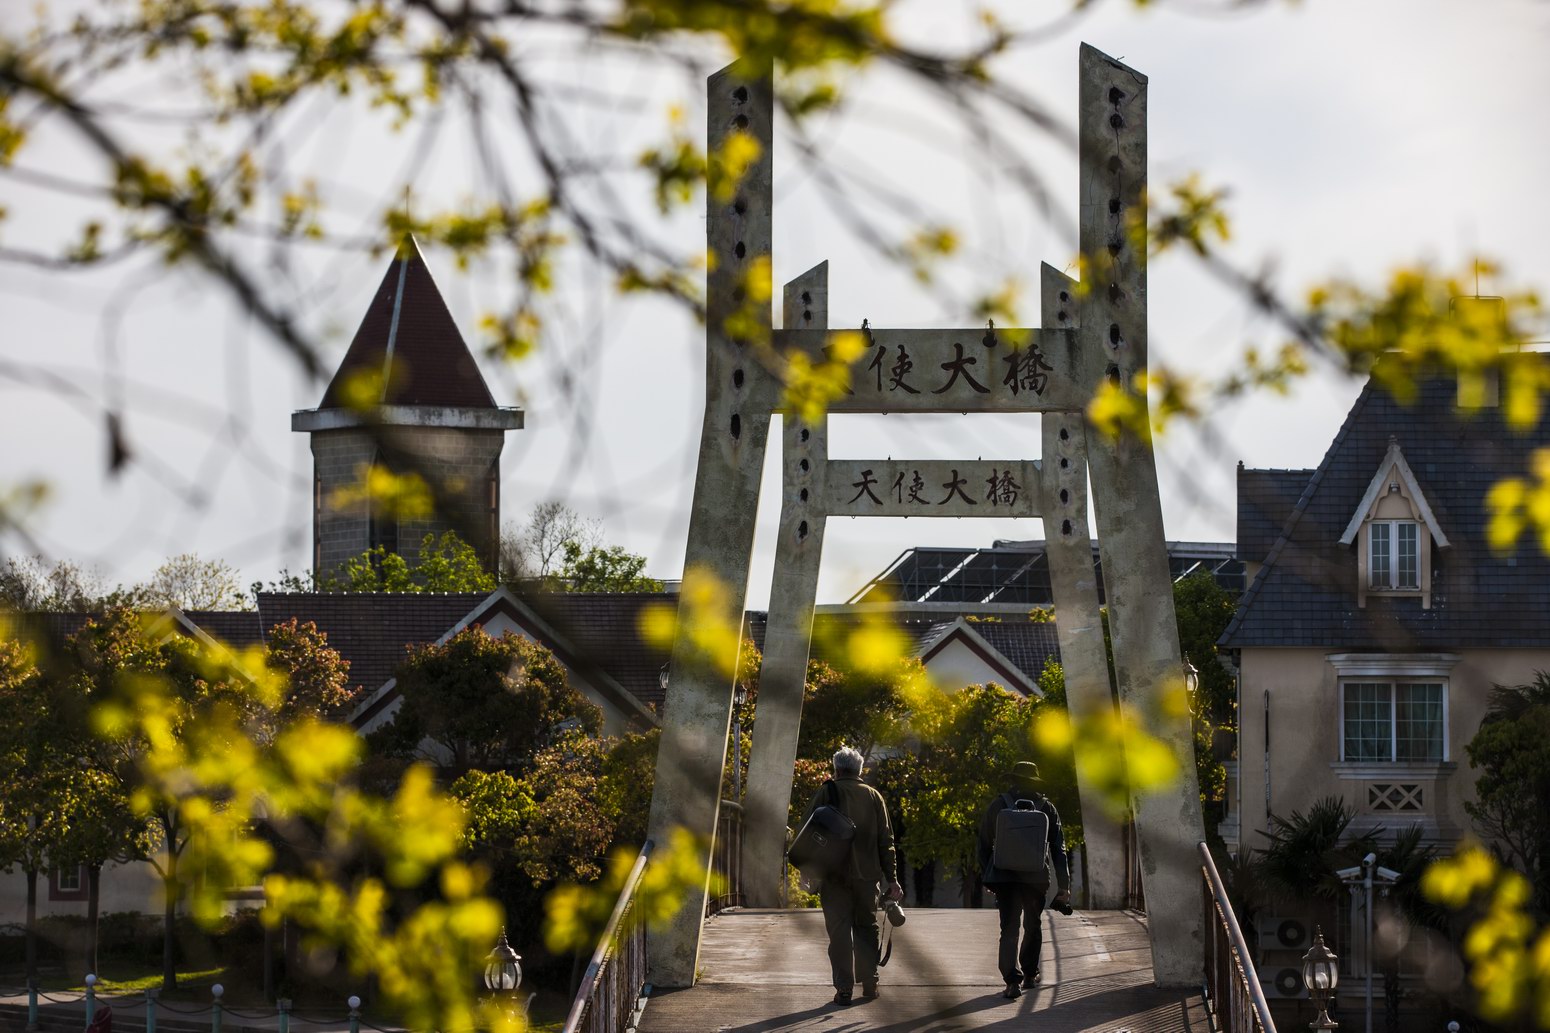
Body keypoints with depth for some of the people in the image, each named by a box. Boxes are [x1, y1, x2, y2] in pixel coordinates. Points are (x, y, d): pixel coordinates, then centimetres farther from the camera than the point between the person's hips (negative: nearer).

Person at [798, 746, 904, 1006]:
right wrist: (891, 878, 7)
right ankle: (869, 982, 17)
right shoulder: (873, 796, 7)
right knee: (866, 928, 17)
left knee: (839, 930, 0)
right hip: (866, 873, 3)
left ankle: (844, 988, -6)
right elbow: (886, 840, 5)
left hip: (834, 875, -3)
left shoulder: (827, 792, -2)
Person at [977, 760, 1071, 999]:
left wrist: (987, 876, 12)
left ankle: (1012, 980, -16)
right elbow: (1058, 847, 3)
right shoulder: (1046, 807, 5)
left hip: (1004, 877, -1)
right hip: (1036, 878, 1)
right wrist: (1064, 884, 3)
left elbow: (985, 844, 5)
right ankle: (1029, 975, 26)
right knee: (1033, 927, 19)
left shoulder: (999, 805, 4)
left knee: (1009, 930, -1)